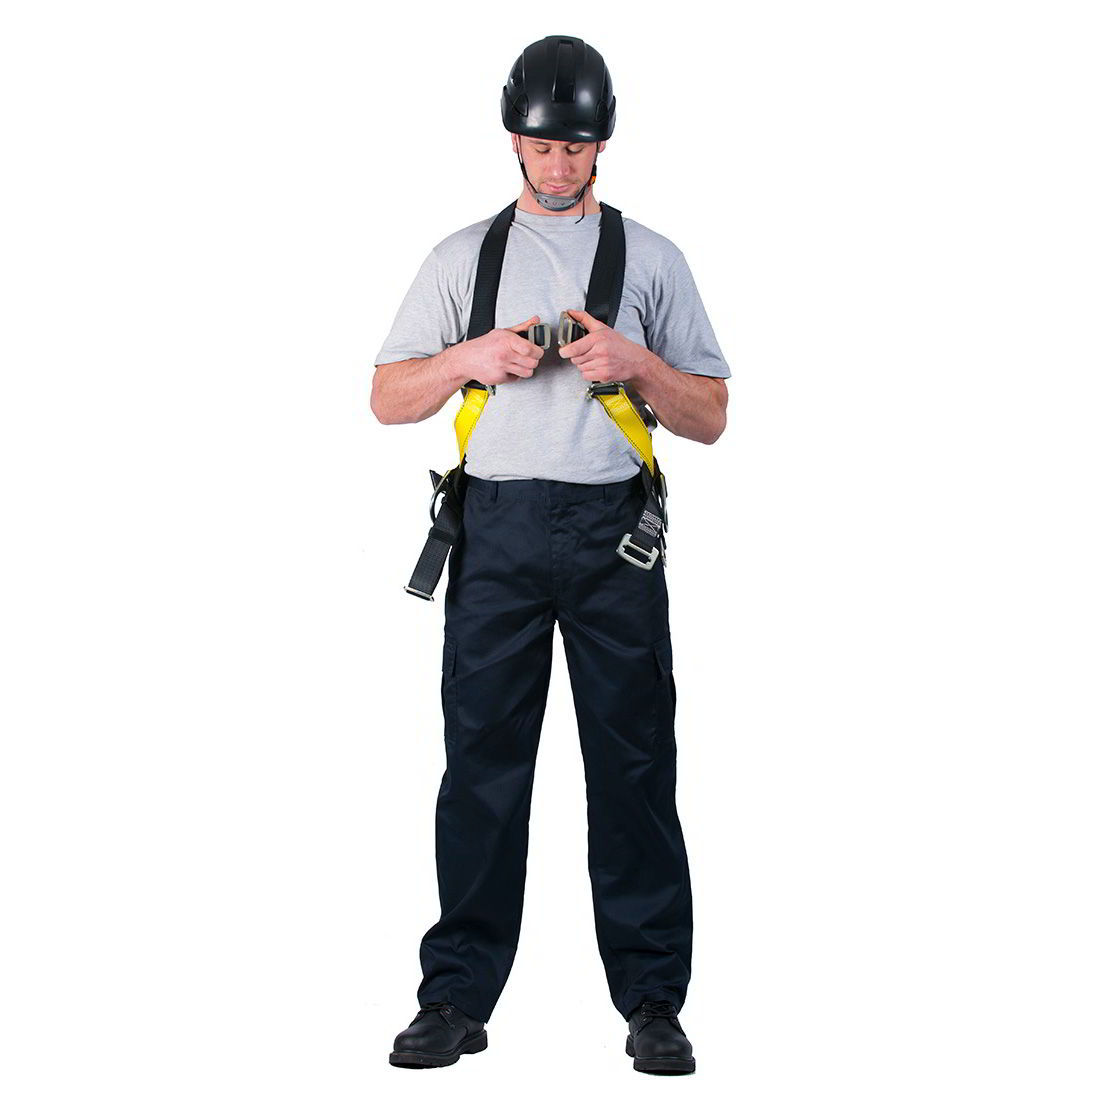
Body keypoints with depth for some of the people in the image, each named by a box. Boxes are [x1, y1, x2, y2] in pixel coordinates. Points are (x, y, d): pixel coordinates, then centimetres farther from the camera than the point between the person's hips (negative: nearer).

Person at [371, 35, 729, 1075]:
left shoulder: (652, 259, 13)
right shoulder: (463, 256, 15)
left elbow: (710, 417, 10)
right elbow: (389, 397, 13)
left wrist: (635, 361, -9)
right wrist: (470, 357, -6)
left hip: (615, 533, 0)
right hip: (498, 530, 1)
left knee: (633, 764, -1)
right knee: (483, 760, 0)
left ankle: (651, 999, 7)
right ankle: (459, 996, 7)